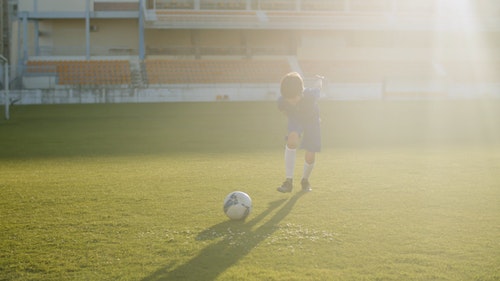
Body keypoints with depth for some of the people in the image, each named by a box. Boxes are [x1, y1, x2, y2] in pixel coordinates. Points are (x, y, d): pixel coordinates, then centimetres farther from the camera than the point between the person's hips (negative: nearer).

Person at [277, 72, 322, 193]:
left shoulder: (311, 95, -37)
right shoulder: (281, 102, -31)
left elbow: (318, 87, -12)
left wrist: (320, 80, 10)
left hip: (312, 120, 0)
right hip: (295, 119, 0)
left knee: (310, 157, -5)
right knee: (292, 139, -32)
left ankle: (305, 180, 29)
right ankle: (289, 181, -27)